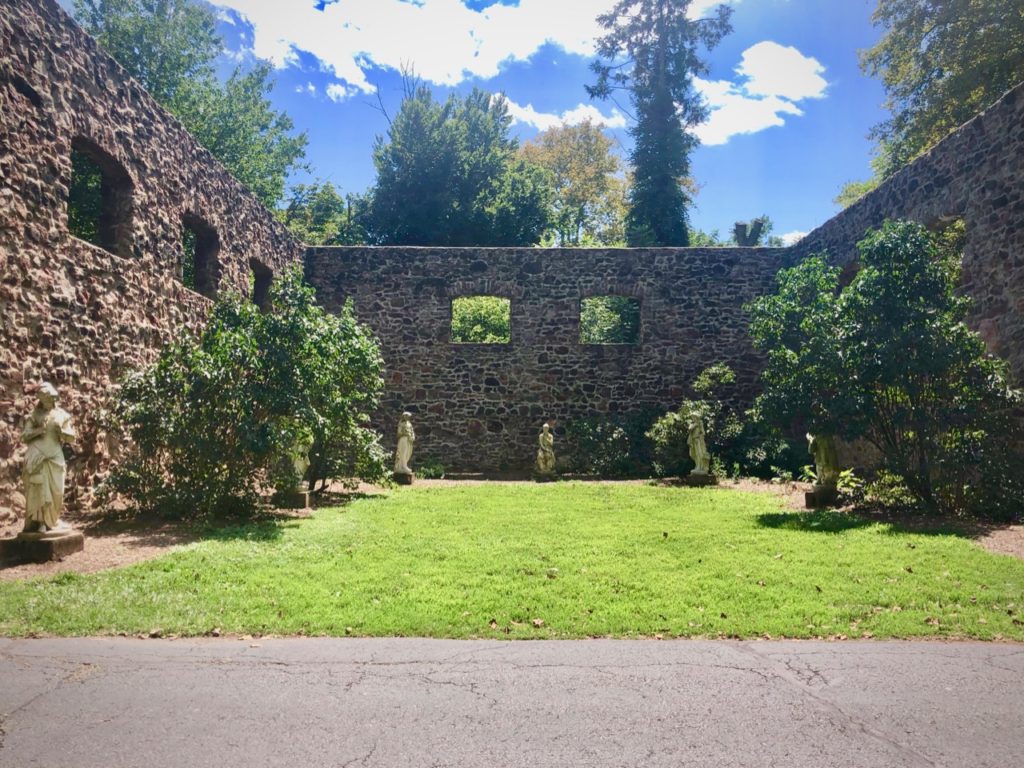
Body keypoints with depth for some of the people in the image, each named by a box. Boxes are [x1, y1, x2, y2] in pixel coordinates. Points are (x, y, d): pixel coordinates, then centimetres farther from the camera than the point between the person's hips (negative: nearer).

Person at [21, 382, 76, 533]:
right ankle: (37, 521, -5)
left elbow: (72, 437, 10)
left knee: (56, 490, 1)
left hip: (55, 457, 2)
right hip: (37, 457, -2)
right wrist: (38, 430, -10)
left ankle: (52, 520, 13)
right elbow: (24, 437, 5)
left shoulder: (61, 414, 10)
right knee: (39, 489, -8)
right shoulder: (34, 415, 8)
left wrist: (61, 431, -8)